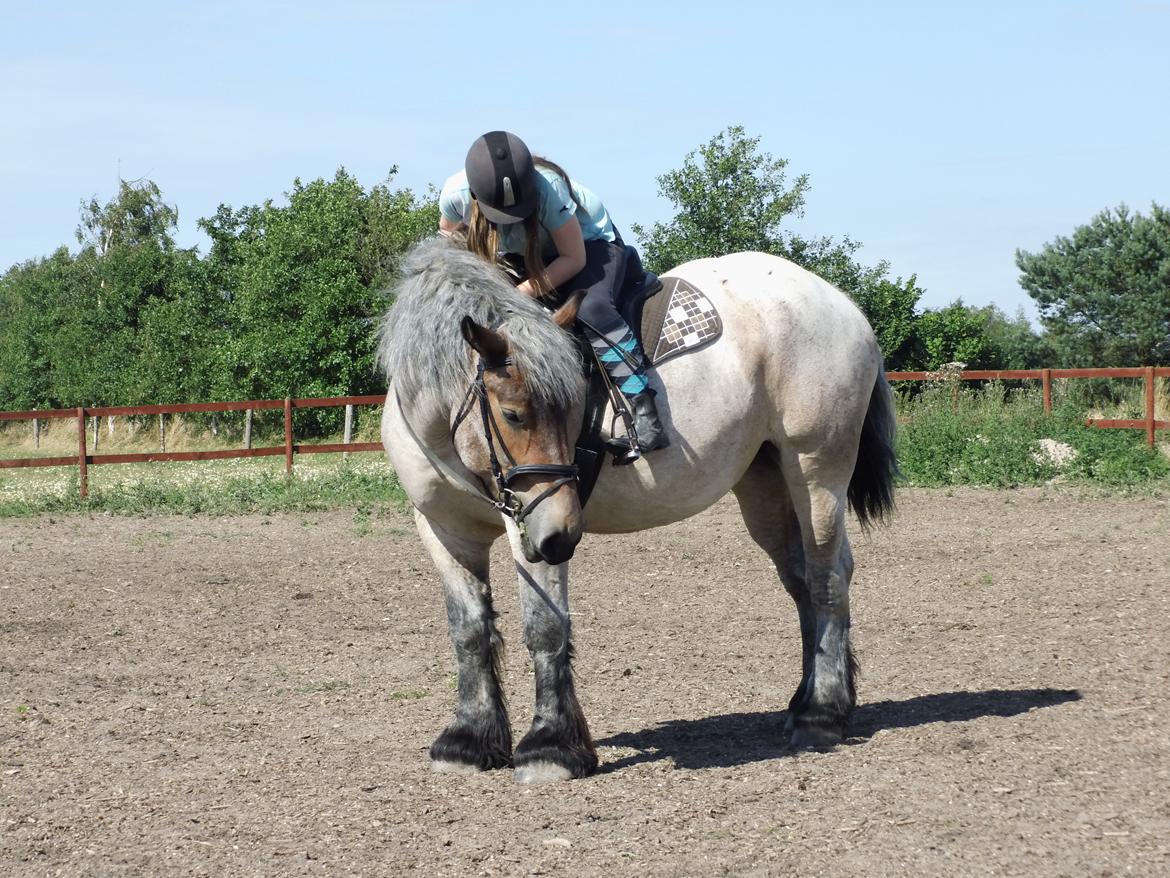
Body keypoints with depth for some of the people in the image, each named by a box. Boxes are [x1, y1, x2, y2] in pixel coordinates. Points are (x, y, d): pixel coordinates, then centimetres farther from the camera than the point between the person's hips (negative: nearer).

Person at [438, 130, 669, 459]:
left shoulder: (547, 189, -38)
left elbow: (574, 258, -28)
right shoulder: (456, 195, -26)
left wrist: (523, 293, -36)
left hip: (587, 243, -6)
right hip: (521, 255, 6)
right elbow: (448, 234, -1)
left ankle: (645, 416, -36)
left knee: (591, 308, -34)